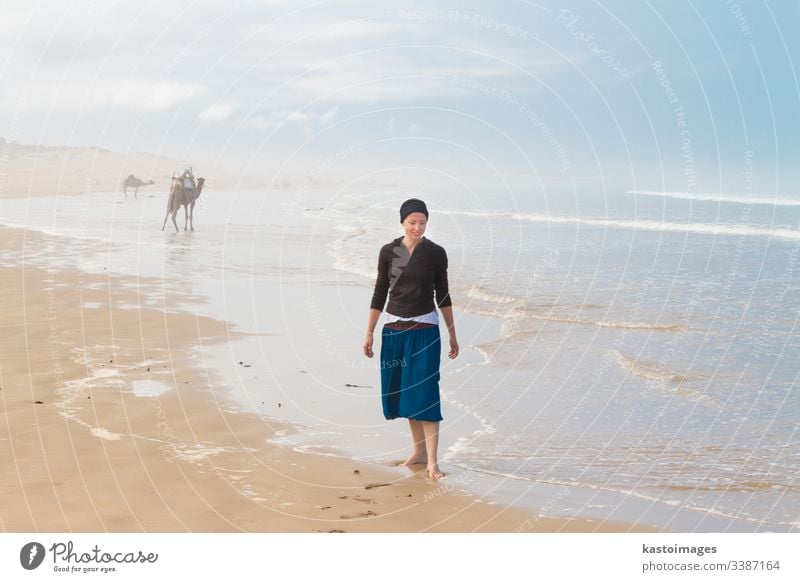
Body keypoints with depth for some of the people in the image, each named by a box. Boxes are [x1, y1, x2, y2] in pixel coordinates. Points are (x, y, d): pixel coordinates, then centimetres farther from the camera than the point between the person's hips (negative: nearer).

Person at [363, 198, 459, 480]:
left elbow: (443, 295, 4)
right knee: (403, 391, 10)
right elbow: (380, 293, 6)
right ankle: (419, 451, 24)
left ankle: (432, 461, -7)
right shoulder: (388, 252, 1)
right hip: (394, 329, 3)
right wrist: (369, 333, 5)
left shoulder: (435, 253, -3)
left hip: (424, 330, -3)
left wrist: (452, 335, 8)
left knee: (424, 391, -9)